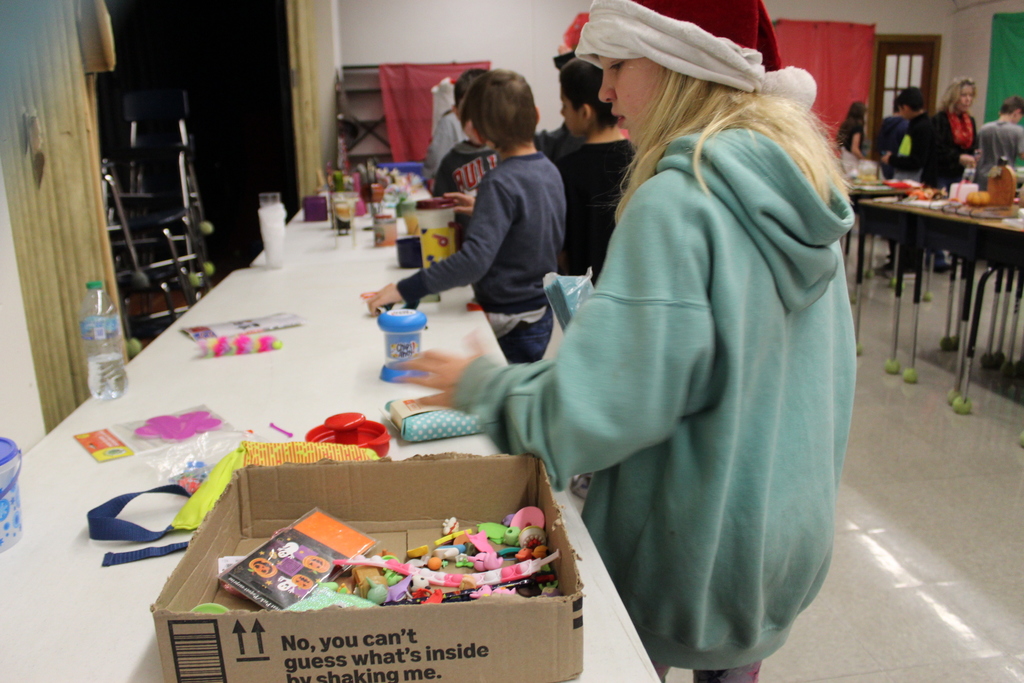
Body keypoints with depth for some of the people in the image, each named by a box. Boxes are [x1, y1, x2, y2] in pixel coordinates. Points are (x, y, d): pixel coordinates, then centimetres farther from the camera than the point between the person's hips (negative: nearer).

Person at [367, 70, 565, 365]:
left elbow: (474, 259, -32)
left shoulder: (500, 183, -22)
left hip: (510, 324, -8)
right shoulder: (550, 170, 3)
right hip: (542, 313, 8)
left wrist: (405, 290, -30)